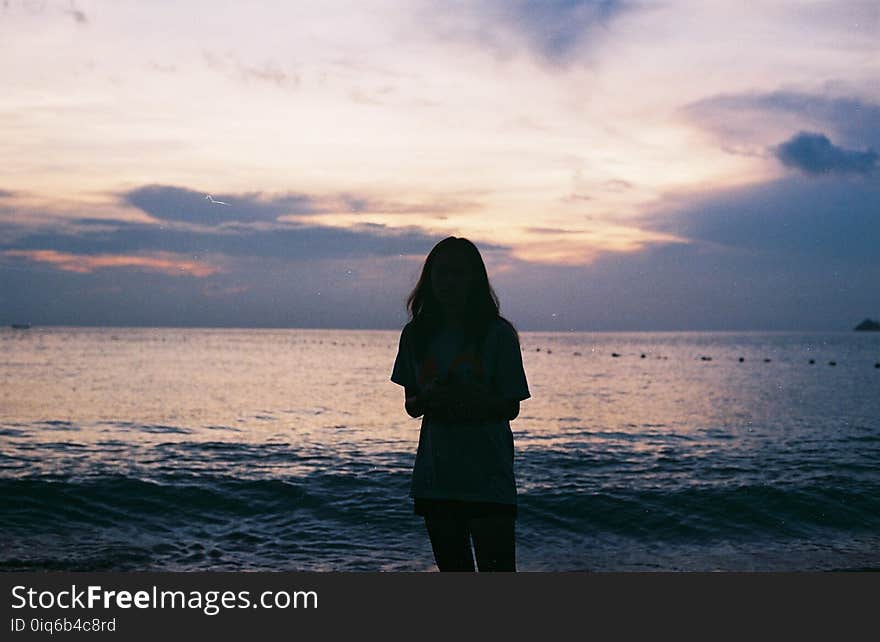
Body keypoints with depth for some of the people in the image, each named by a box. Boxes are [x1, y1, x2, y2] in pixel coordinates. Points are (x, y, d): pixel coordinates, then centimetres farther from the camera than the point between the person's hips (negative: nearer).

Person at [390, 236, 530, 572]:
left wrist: (475, 400, -22)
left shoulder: (498, 333, -5)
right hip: (435, 477, 4)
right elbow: (411, 405, 11)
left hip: (488, 478, -4)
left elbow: (511, 408, -3)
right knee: (453, 570, 13)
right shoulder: (416, 334, 6)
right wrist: (428, 400, -12)